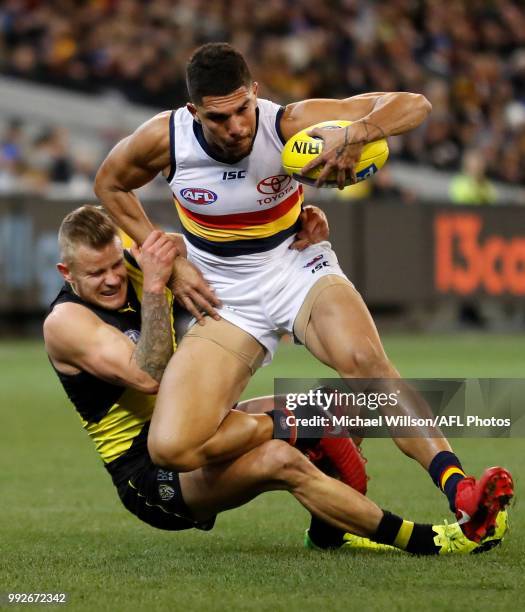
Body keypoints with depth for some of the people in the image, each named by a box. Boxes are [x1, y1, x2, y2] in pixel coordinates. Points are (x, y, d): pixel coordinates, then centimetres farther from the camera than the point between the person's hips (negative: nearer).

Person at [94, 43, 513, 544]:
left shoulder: (288, 125, -18)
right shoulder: (165, 139, -15)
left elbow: (413, 106, -19)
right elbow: (110, 184, 8)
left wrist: (356, 134, -40)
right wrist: (169, 262, 0)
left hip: (301, 275, -1)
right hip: (227, 303, 1)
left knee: (364, 359, -36)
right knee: (170, 448, -21)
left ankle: (460, 494, -45)